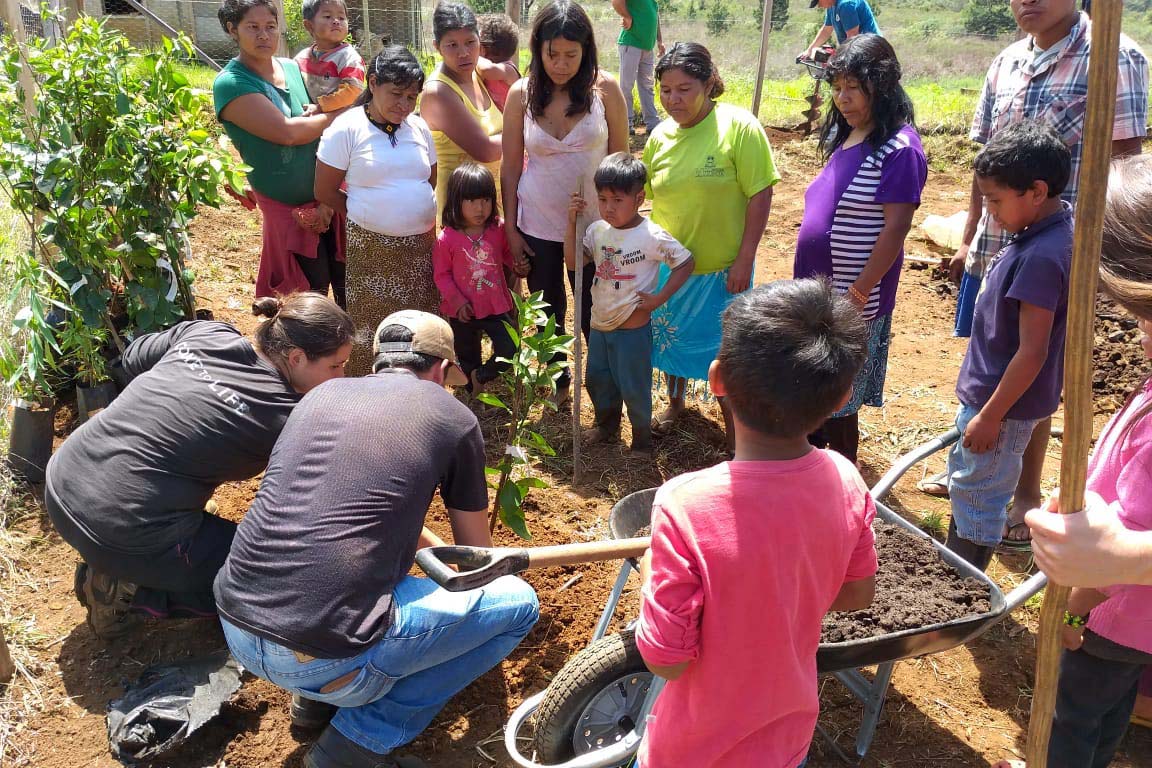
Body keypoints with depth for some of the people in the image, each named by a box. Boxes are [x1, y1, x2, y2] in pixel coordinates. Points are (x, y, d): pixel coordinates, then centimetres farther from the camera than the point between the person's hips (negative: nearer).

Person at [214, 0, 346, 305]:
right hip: (288, 208, -4)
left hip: (329, 198, 5)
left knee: (347, 282, 9)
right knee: (311, 292, 4)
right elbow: (287, 132, -24)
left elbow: (322, 129, 6)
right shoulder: (230, 84, -13)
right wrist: (337, 116, -10)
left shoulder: (294, 68, 5)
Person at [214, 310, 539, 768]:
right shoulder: (454, 418, 3)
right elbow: (477, 553, 18)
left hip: (235, 627, 7)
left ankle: (317, 697, 24)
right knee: (517, 602, 10)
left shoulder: (323, 394, 16)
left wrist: (438, 551, 48)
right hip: (325, 655, -6)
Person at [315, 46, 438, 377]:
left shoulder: (418, 127, 8)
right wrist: (369, 217, 4)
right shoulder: (347, 129, -6)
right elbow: (325, 192, -3)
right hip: (371, 249, -4)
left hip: (421, 245, 4)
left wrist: (427, 221, 4)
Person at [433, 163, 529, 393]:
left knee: (510, 351, -5)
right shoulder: (447, 238, -14)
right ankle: (474, 392, 40)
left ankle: (481, 377, 21)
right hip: (463, 312, -1)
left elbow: (507, 256, 12)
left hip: (498, 307, 2)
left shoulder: (499, 230, -6)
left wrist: (517, 266, -9)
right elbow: (441, 275, -6)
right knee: (468, 359, 15)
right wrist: (457, 301, -14)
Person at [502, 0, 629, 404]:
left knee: (594, 310, 11)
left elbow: (620, 159, -2)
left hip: (593, 223, -1)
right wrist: (510, 228, 0)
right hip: (537, 225, 1)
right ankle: (557, 381, 36)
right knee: (547, 310, 15)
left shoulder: (605, 89, -9)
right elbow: (510, 167, 0)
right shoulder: (521, 94, -6)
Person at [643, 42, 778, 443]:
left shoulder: (739, 126, -16)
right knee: (671, 335, 20)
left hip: (722, 265, -4)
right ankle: (675, 402, 45)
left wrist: (744, 259, -17)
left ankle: (734, 428, 28)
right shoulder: (660, 135, -1)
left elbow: (760, 195, -15)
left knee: (724, 348, 7)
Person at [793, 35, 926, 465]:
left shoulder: (898, 148, -16)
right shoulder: (845, 138, 10)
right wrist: (810, 283, 14)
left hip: (852, 298, -8)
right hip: (820, 287, 8)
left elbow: (896, 227, -20)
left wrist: (859, 292, -21)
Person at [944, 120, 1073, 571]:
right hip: (988, 392, 10)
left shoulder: (1041, 258, -28)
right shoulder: (1059, 227, 2)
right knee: (964, 477, 25)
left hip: (1003, 402, -10)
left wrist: (990, 415, -20)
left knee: (977, 500, 5)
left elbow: (1032, 352, -27)